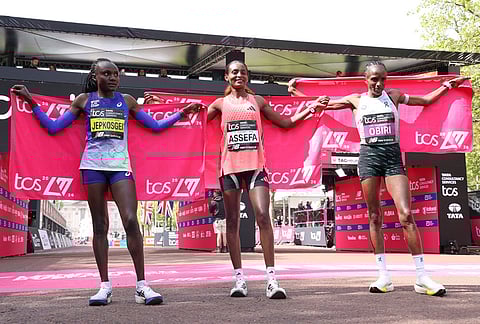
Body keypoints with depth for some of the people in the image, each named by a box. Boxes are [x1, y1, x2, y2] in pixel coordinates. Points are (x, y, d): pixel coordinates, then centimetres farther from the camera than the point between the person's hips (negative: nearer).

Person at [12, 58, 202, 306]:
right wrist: (31, 102, 7)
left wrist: (181, 114, 12)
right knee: (99, 225, 2)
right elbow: (53, 127, 12)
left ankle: (142, 286, -11)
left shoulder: (126, 101, 13)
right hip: (92, 165, 1)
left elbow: (156, 126, 18)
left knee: (131, 220, -14)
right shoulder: (84, 100, 11)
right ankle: (105, 286, 7)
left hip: (120, 164, 0)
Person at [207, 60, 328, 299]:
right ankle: (239, 278, 9)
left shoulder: (257, 101, 16)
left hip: (255, 165, 0)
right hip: (230, 167, 0)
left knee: (263, 215, -14)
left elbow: (285, 123, 20)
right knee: (232, 221, 1)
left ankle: (271, 279, -13)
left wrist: (310, 109, 13)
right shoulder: (221, 103, 13)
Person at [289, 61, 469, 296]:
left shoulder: (393, 96, 13)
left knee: (406, 215, -11)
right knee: (374, 217, 0)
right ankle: (384, 276, 7)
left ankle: (422, 278, -8)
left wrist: (447, 85, 19)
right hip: (368, 156, 0)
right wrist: (295, 92, 11)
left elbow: (426, 100, 25)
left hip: (393, 156, 0)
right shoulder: (356, 100, 11)